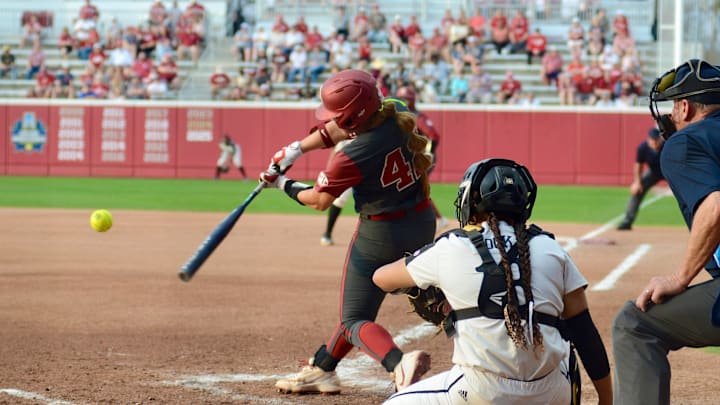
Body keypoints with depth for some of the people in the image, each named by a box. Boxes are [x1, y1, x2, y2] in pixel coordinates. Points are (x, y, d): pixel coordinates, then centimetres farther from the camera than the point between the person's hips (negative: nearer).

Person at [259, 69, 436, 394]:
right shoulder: (397, 115, -8)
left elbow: (319, 201, -6)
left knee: (355, 319, 2)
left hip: (380, 235, -8)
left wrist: (284, 185, 11)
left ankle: (399, 364, -25)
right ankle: (321, 369, 36)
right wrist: (296, 149, 10)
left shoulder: (350, 159, -26)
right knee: (359, 304, 23)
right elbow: (340, 130, 10)